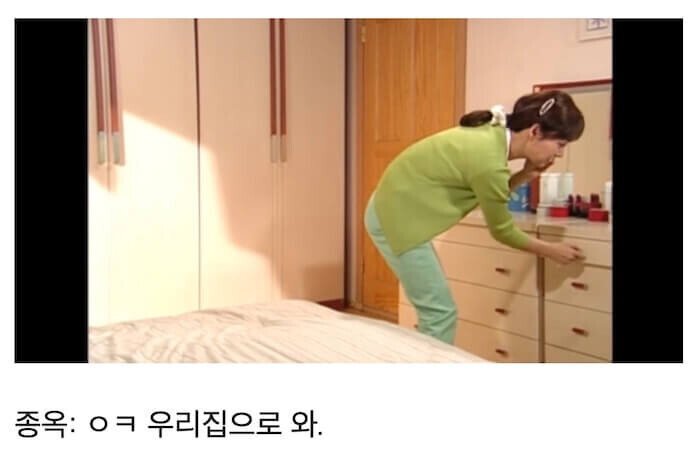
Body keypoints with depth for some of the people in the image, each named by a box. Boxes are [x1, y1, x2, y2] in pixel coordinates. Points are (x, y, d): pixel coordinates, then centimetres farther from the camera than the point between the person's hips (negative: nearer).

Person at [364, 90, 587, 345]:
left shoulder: (492, 136, 1)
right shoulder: (488, 159, -24)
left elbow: (489, 196, 15)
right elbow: (502, 230, -10)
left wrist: (526, 175, -1)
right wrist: (550, 251, 2)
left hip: (394, 210, 9)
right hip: (396, 218, -9)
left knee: (436, 312, 14)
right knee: (440, 313, -4)